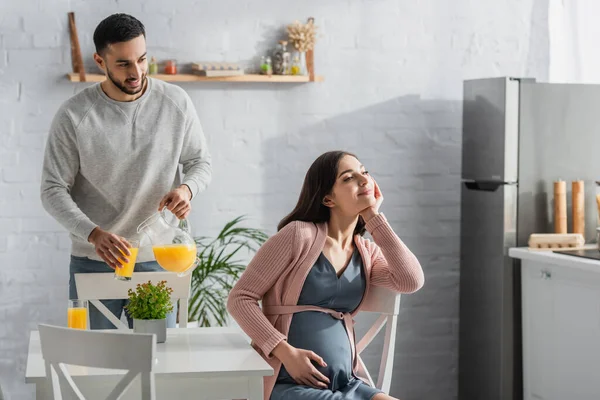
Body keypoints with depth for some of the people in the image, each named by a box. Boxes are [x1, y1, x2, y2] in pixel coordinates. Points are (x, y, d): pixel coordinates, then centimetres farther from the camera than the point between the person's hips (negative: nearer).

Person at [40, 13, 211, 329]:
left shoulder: (176, 103, -3)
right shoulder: (74, 116, -9)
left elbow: (200, 162, 8)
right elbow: (53, 190, -7)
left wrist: (186, 189, -16)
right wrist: (94, 234, -24)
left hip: (157, 261, 1)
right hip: (93, 263, -1)